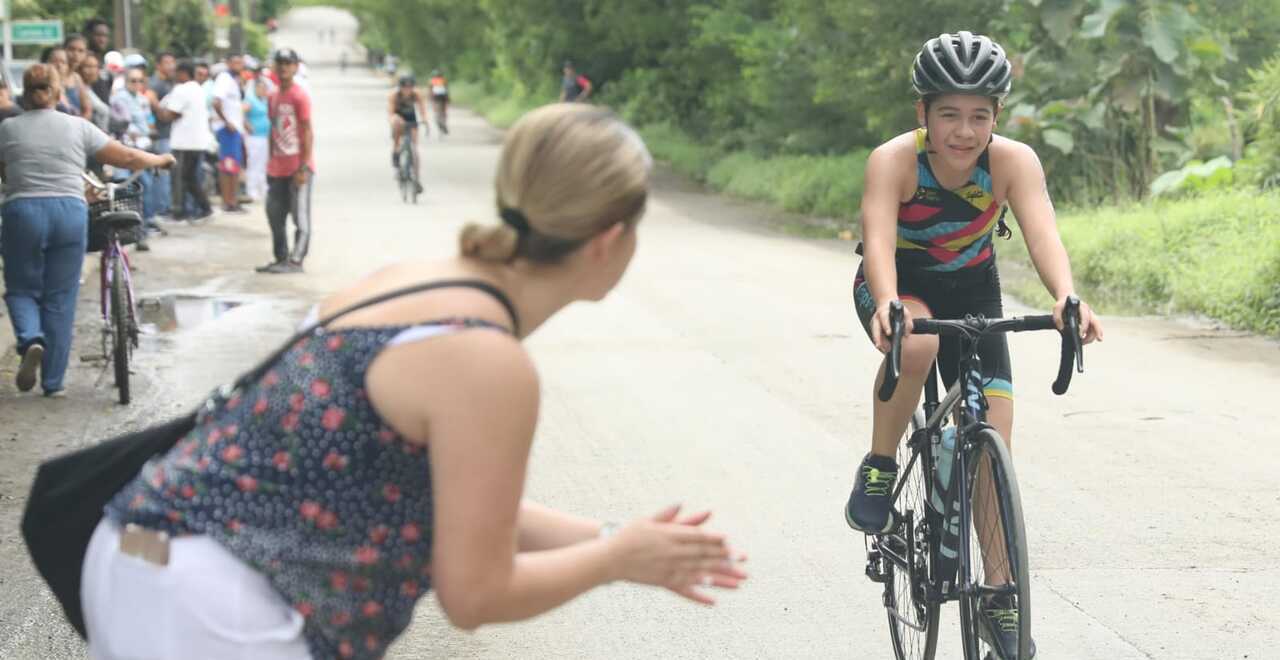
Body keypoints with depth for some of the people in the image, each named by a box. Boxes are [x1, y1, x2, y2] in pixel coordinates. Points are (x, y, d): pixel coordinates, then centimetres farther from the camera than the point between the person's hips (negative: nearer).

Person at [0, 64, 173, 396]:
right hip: (70, 213, 1)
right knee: (60, 300, 8)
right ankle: (53, 382, 10)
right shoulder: (78, 127, 5)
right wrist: (160, 160, 27)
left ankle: (31, 340, -17)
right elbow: (127, 158, 10)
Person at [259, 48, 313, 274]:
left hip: (298, 169, -8)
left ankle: (296, 261, -1)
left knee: (301, 217, -3)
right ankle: (281, 259, 17)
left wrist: (304, 168, -17)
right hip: (277, 169, 8)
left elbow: (307, 133, -12)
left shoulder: (300, 97, -10)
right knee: (275, 215, 9)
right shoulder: (273, 97, 12)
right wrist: (270, 165, 16)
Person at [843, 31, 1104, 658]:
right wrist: (887, 306, -60)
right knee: (916, 343, -38)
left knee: (992, 439, -7)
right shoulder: (893, 160, -27)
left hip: (971, 293, 2)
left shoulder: (1014, 161, -23)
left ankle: (1000, 596, 6)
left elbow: (1043, 233, -37)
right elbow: (878, 238, -40)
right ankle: (879, 468, -14)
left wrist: (1066, 297, -56)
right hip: (899, 286, -2)